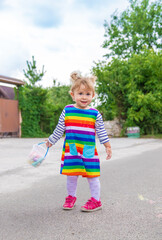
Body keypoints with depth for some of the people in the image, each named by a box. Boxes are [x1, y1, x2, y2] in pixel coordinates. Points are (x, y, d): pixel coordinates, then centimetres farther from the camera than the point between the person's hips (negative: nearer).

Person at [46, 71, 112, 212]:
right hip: (70, 150, 1)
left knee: (92, 175, 4)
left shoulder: (95, 114, 0)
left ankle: (96, 200, 20)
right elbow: (59, 130, 10)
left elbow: (101, 132, 5)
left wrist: (108, 146, 3)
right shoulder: (67, 111, 2)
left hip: (89, 150, -1)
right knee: (71, 175, 9)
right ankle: (71, 197, 31)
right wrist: (51, 141, 15)